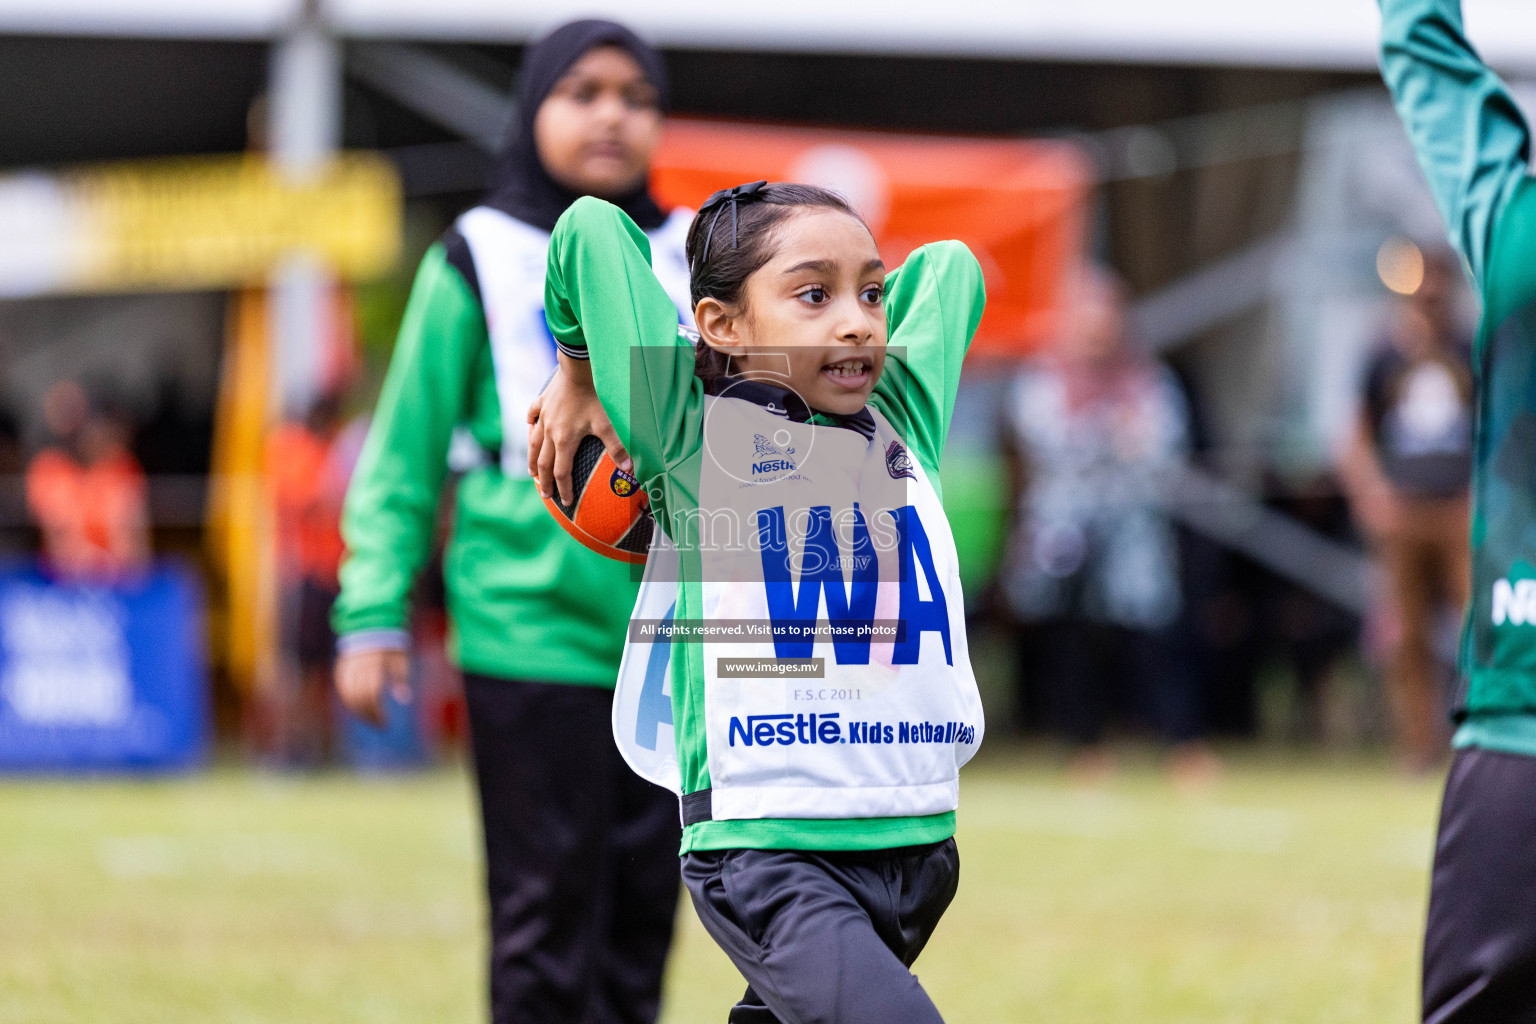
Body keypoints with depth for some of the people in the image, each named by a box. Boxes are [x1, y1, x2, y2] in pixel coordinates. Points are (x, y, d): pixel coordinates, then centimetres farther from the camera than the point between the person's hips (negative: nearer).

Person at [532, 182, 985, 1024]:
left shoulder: (906, 428, 13)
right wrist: (578, 379, 17)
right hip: (764, 851, -6)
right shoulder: (692, 437, -1)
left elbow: (948, 266, 28)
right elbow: (592, 228, 3)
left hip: (917, 841, 6)